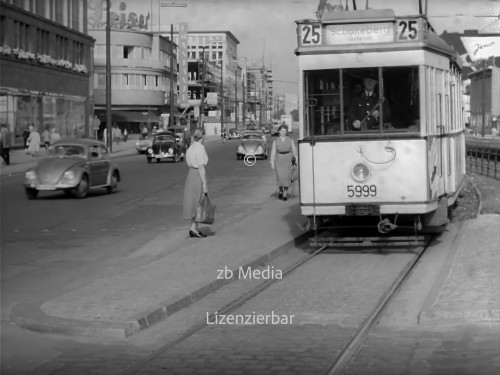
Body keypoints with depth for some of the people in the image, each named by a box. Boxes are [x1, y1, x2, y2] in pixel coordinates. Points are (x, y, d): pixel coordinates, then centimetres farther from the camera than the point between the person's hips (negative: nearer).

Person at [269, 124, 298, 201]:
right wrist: (272, 162, -3)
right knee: (280, 176, -8)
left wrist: (296, 159, -4)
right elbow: (273, 152, 4)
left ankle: (285, 193, -8)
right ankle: (281, 191, 16)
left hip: (288, 159, 0)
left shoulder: (290, 140, 8)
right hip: (279, 160, 0)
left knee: (287, 176, -9)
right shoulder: (276, 141, 7)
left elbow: (294, 150, 6)